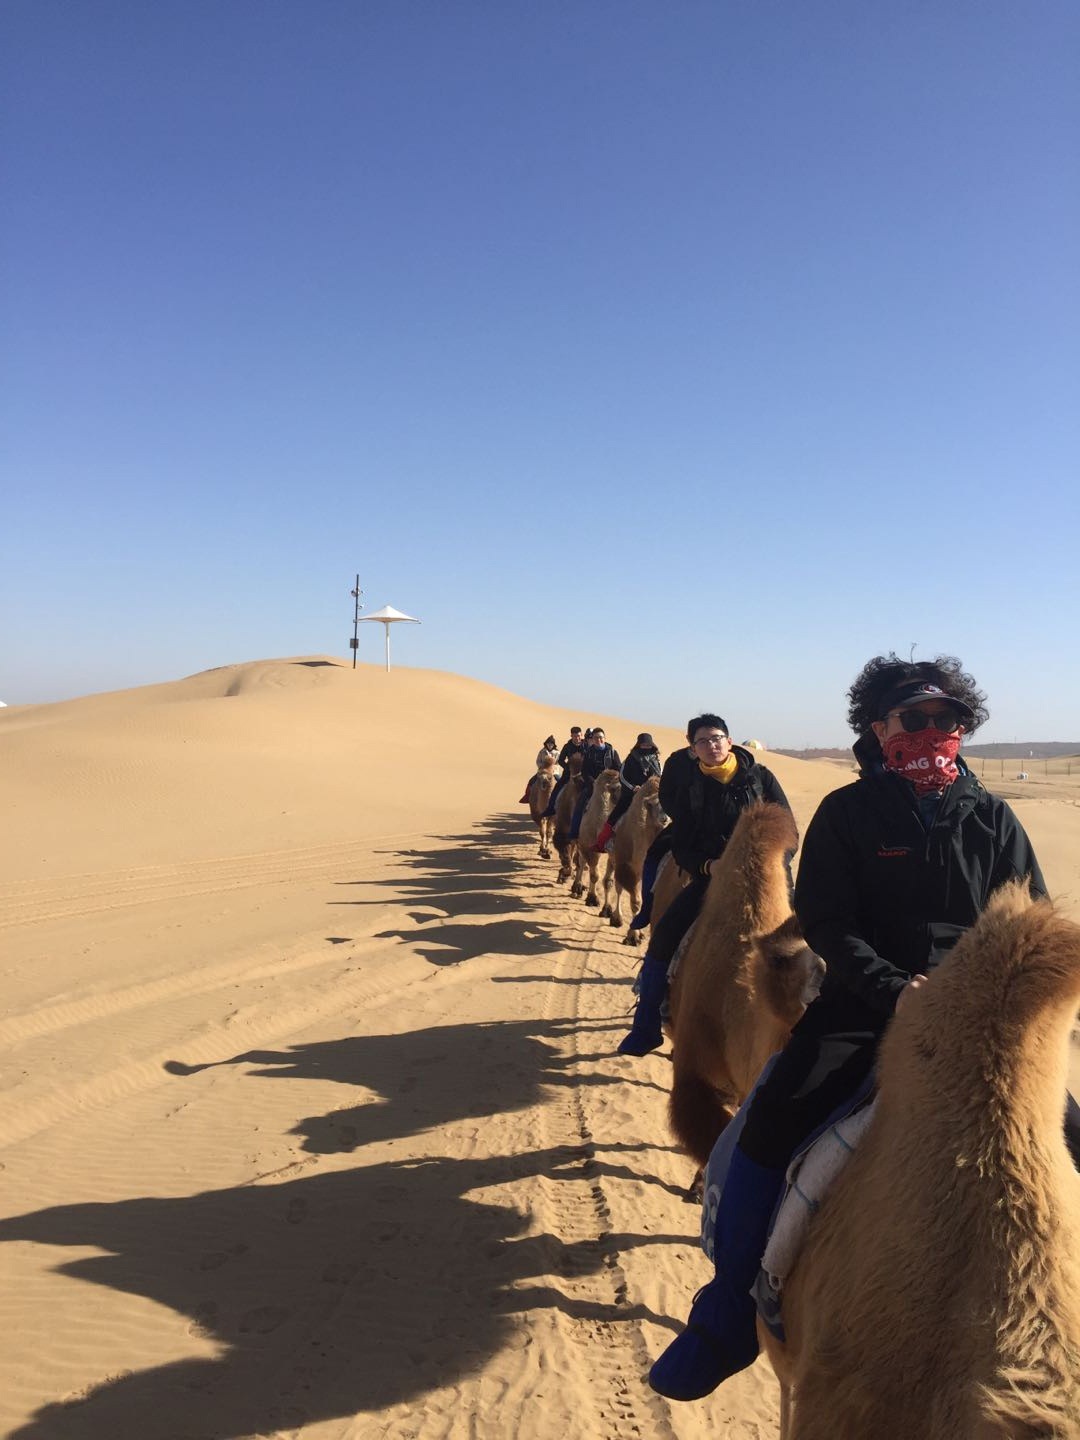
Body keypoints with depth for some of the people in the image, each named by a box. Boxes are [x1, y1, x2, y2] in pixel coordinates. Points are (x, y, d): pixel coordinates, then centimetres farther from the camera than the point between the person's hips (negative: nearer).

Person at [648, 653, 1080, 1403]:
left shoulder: (993, 818, 6)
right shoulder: (846, 813, -1)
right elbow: (826, 925, -7)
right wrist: (895, 990, -22)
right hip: (865, 1004, -2)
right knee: (773, 1120, -22)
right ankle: (728, 1318, -6)